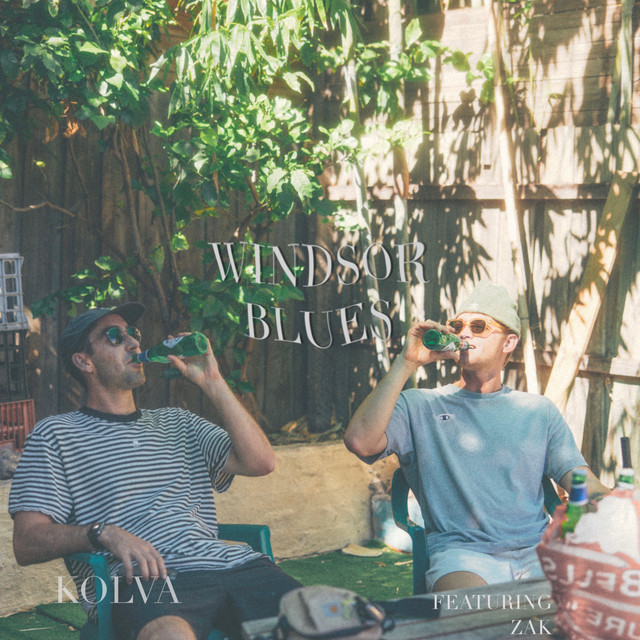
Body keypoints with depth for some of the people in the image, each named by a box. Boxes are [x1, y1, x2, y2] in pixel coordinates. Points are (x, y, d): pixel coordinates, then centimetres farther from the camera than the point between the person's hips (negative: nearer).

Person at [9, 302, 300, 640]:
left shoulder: (176, 422, 27)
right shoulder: (56, 433, 13)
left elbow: (260, 462, 14)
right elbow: (26, 543, 3)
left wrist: (211, 383, 11)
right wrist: (104, 532, -15)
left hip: (228, 562, 5)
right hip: (143, 577, -4)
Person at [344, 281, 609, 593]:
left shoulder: (538, 411, 21)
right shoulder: (418, 407, 11)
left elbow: (584, 485, 13)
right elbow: (359, 442, -8)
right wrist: (407, 362, -6)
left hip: (536, 553, 4)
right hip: (462, 554, -3)